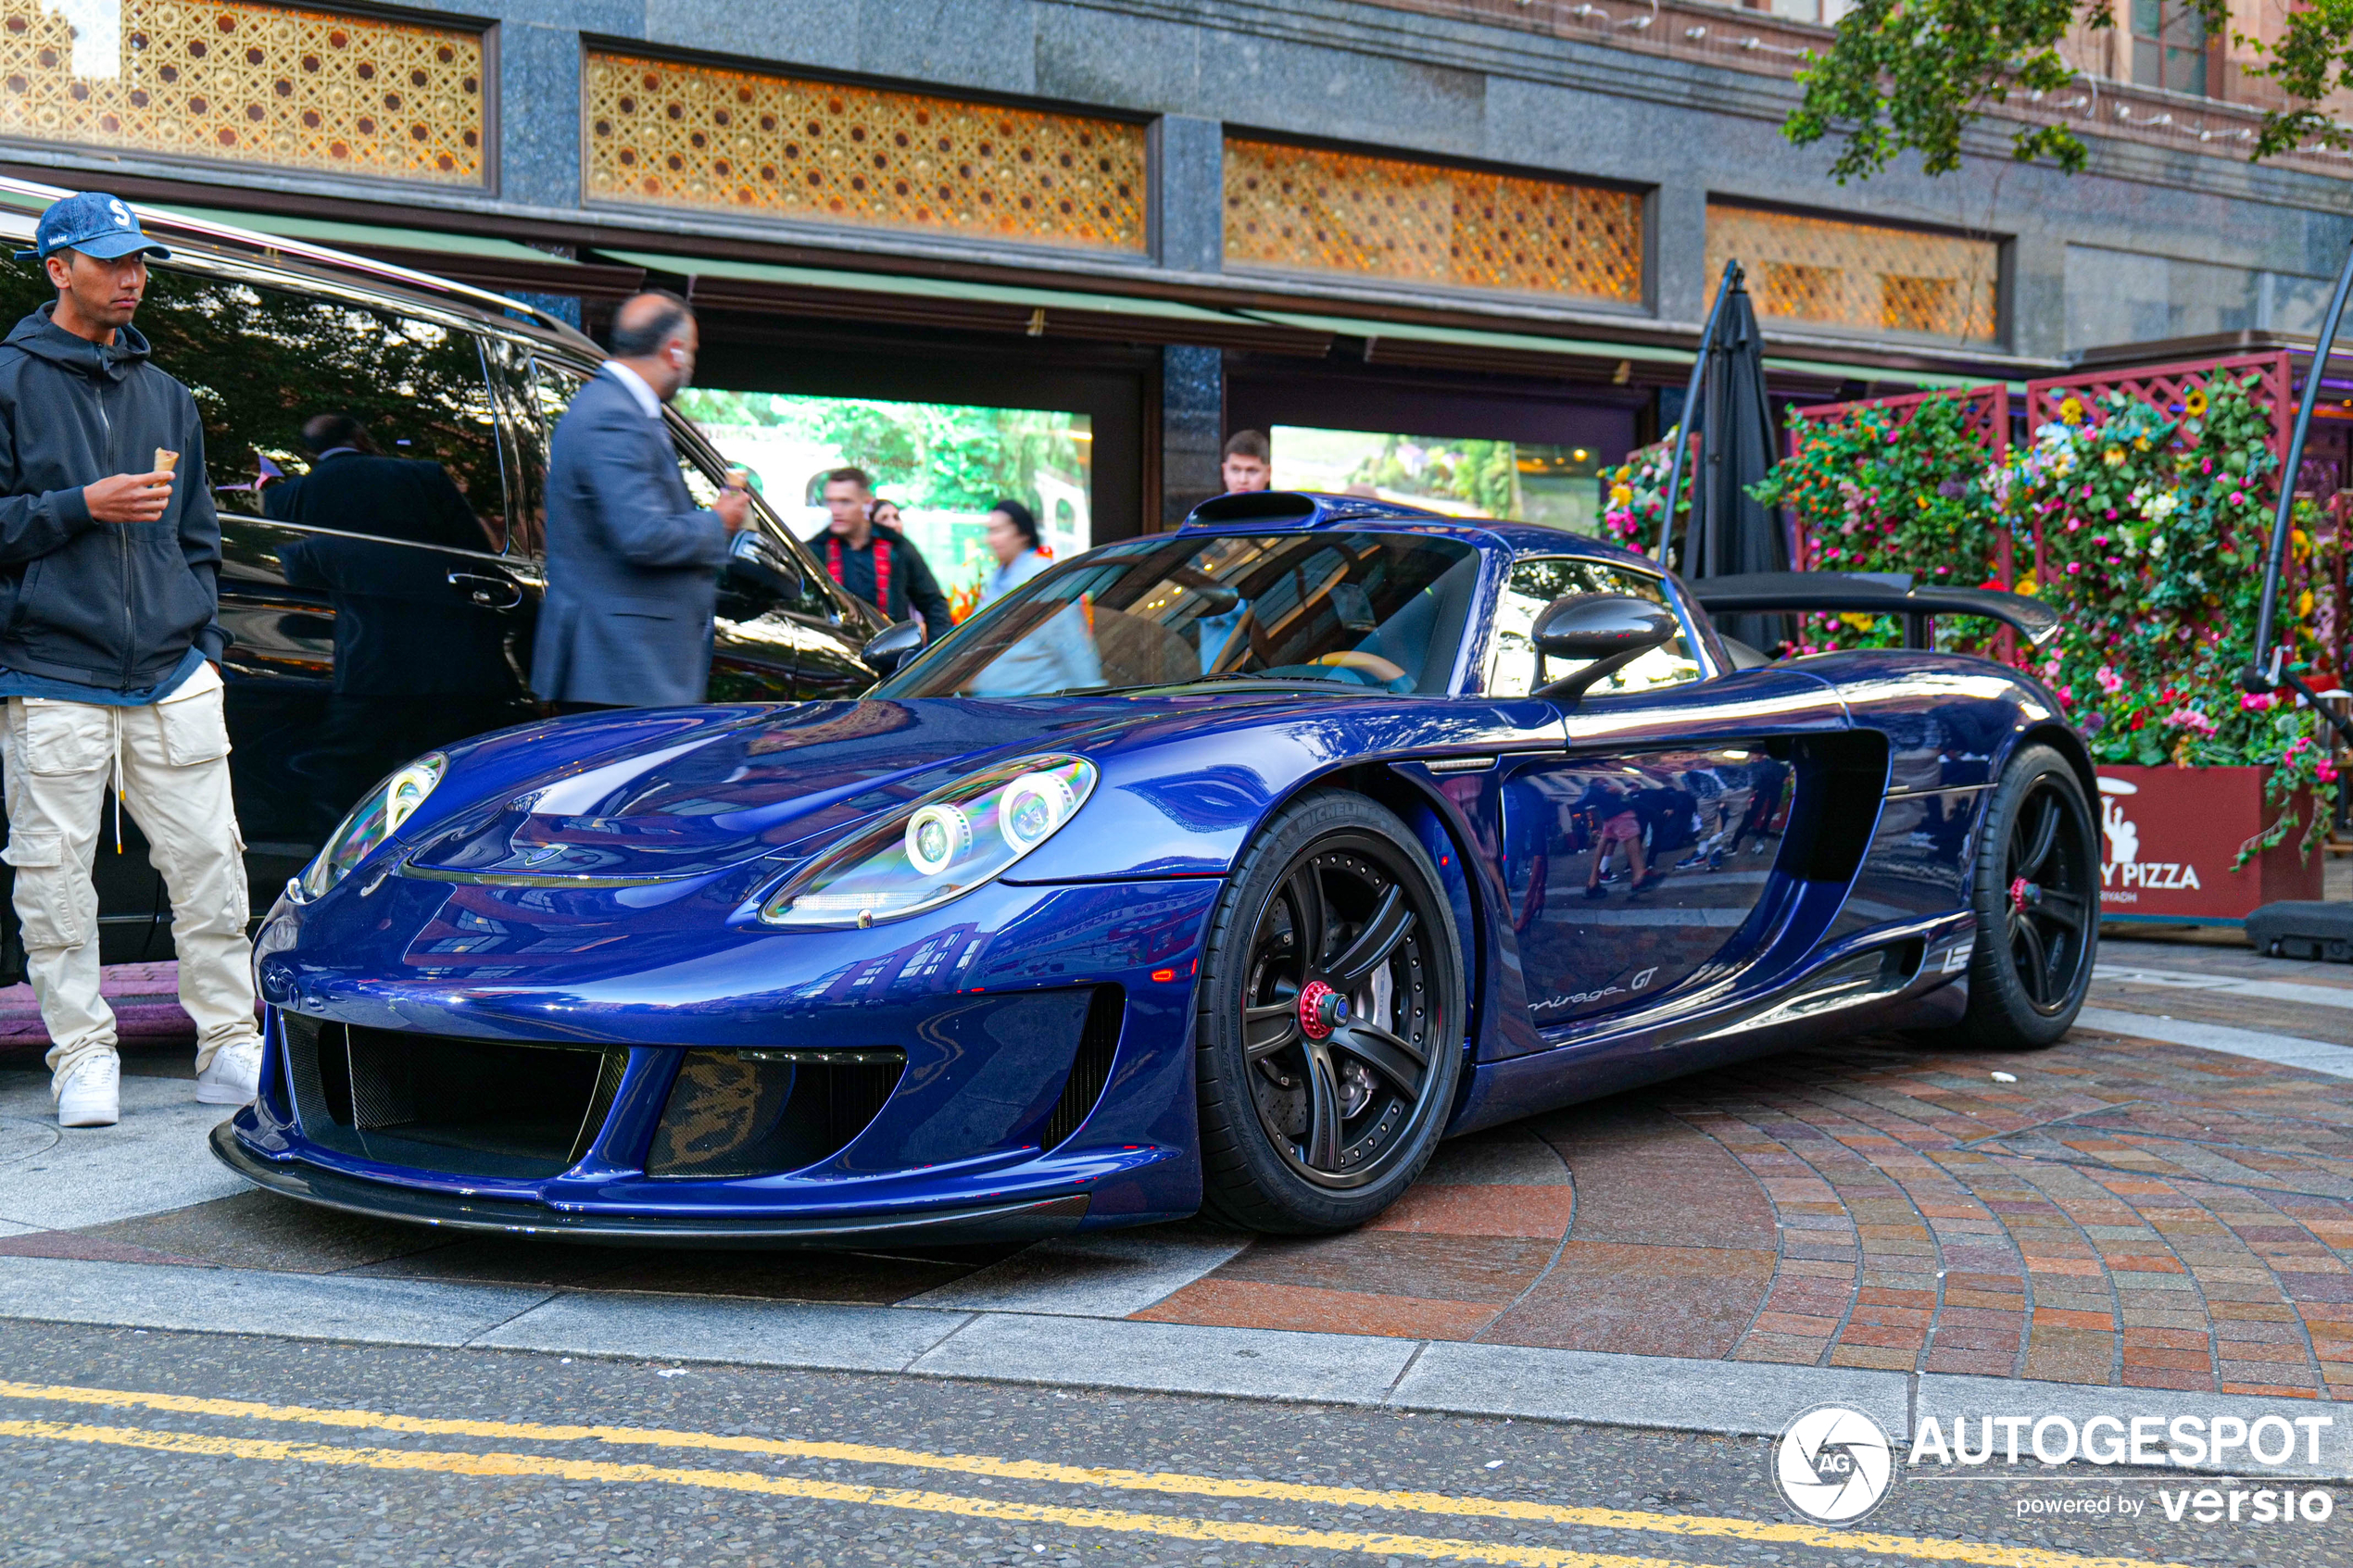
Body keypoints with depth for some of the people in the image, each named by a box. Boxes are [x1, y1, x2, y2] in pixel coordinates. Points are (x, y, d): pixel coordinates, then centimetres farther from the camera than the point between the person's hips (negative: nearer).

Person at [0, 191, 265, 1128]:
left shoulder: (164, 394, 17)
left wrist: (205, 644, 12)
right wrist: (84, 505, -13)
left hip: (172, 680, 4)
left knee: (209, 863, 1)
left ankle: (232, 1045, 9)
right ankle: (83, 1057, 10)